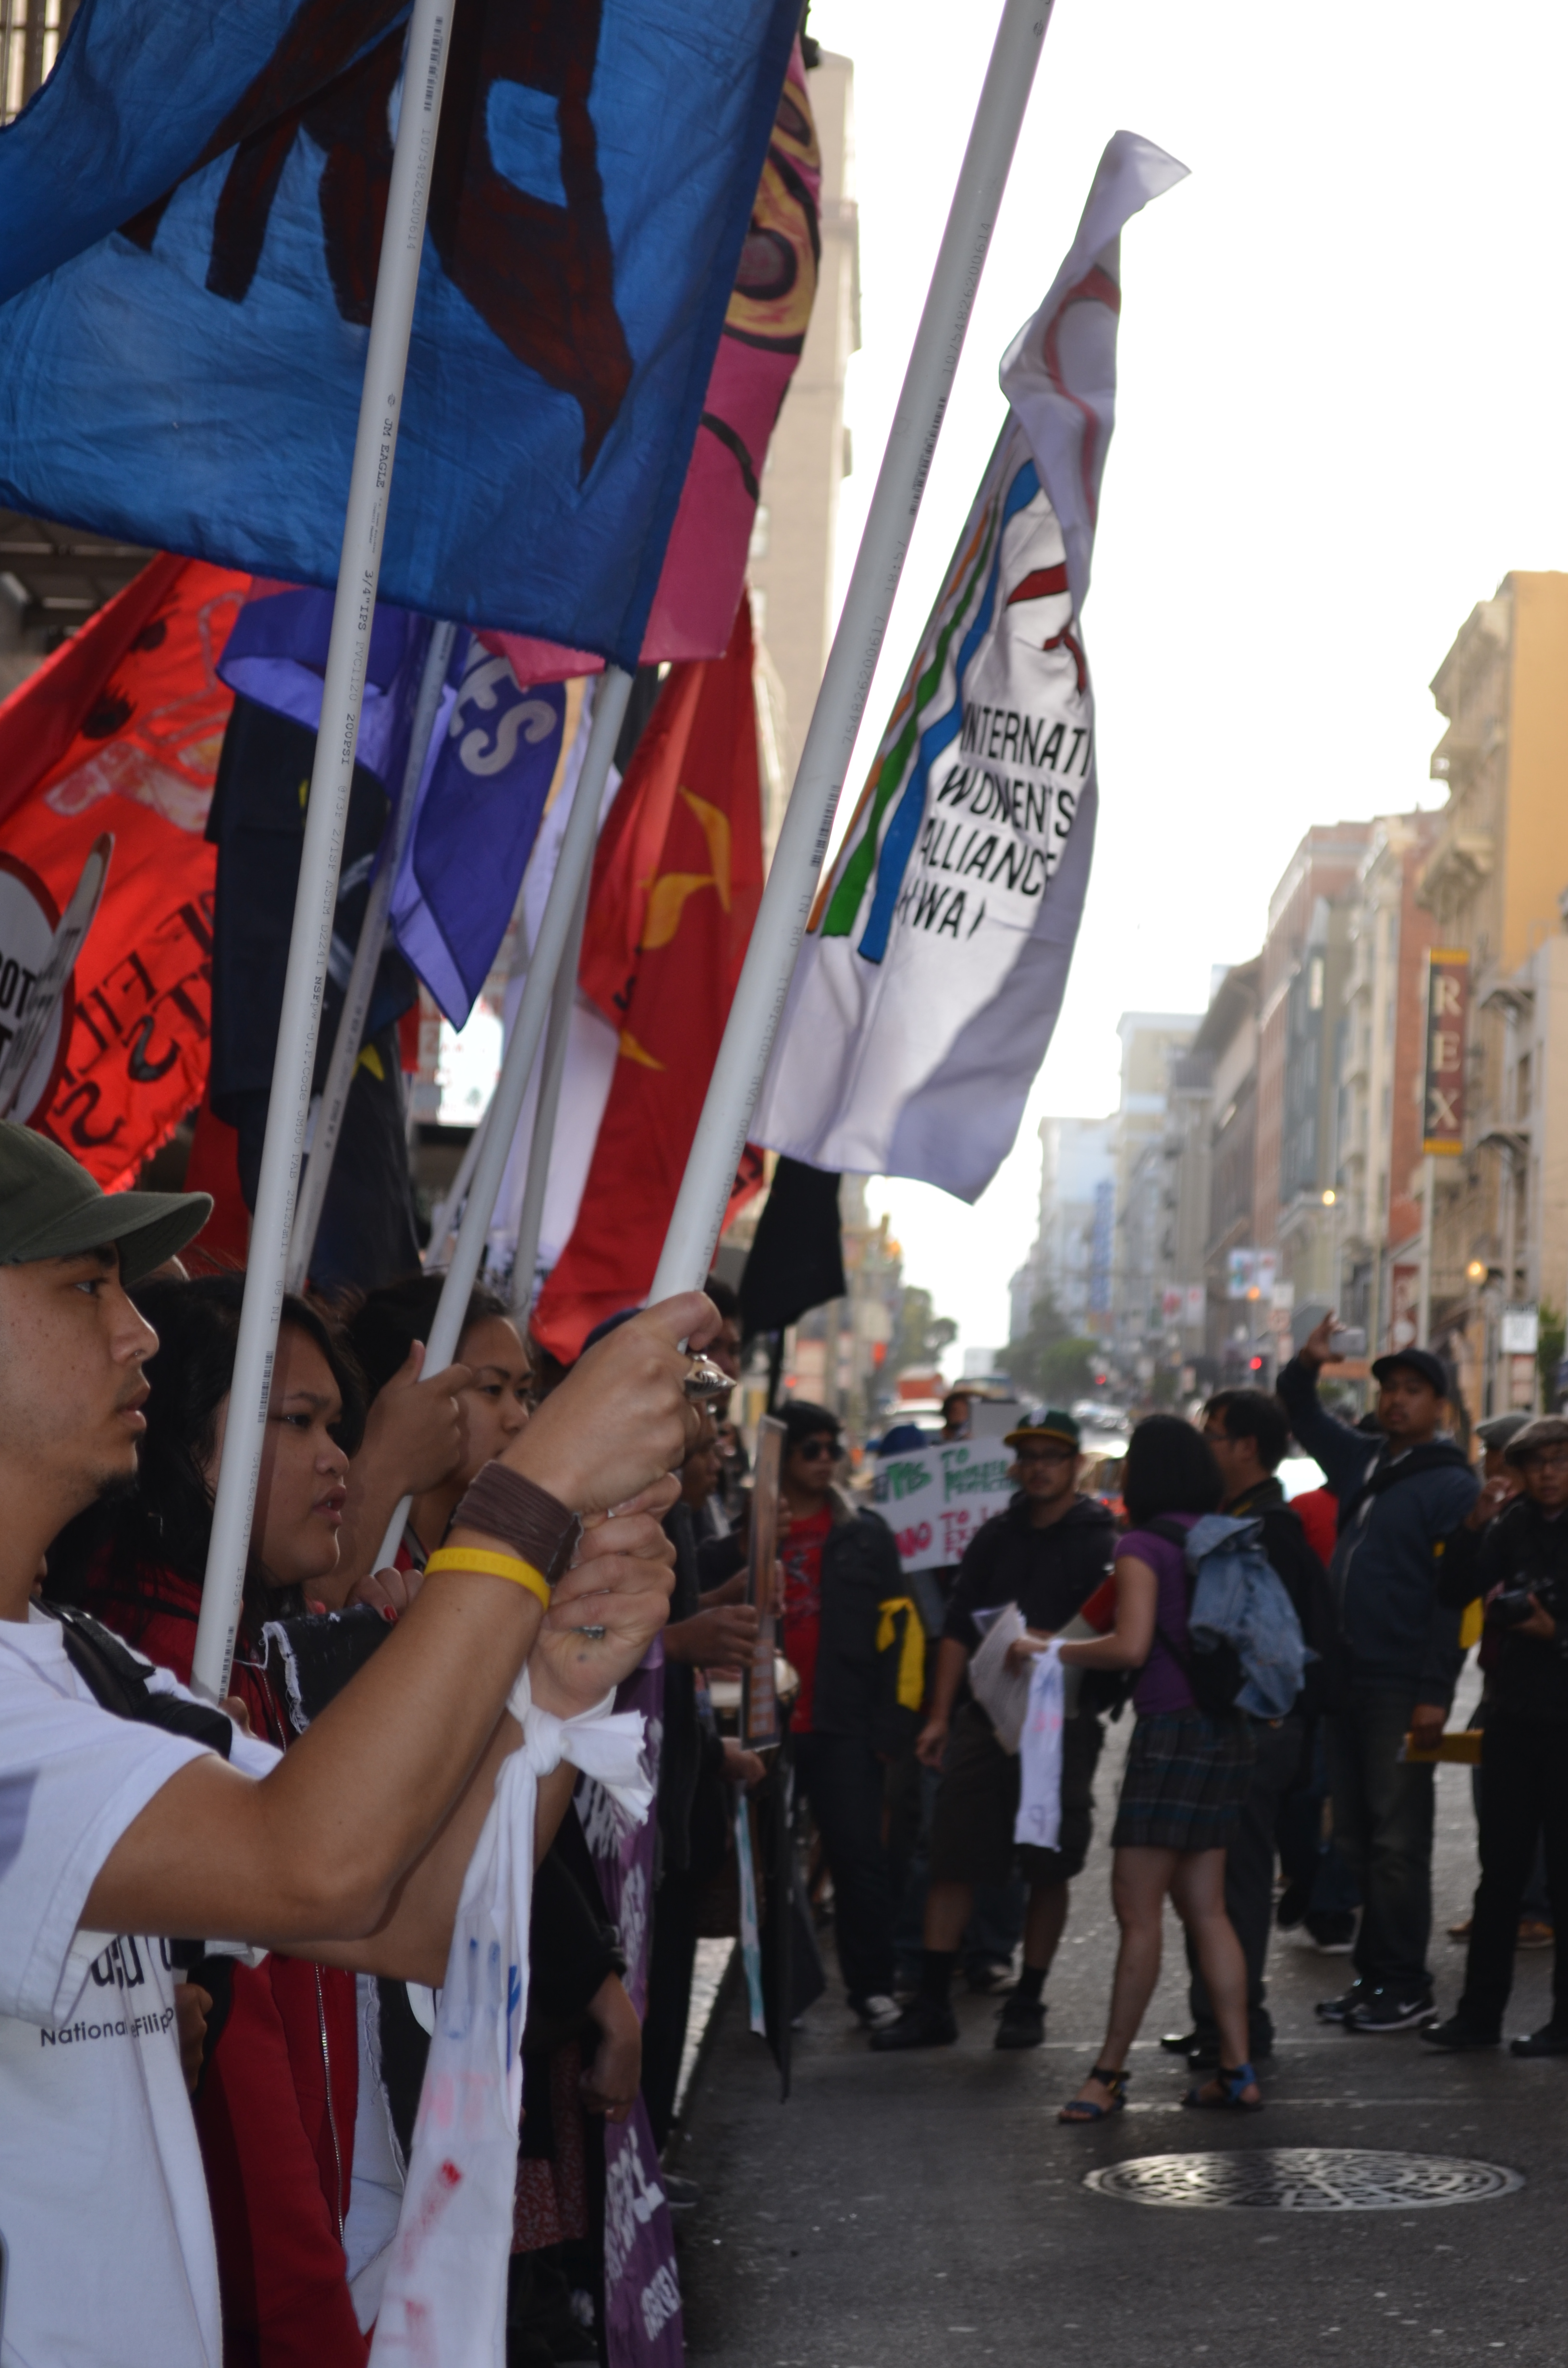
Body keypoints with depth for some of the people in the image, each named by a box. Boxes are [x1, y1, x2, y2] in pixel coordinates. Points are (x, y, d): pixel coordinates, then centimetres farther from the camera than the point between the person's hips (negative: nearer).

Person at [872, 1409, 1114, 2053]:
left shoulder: (1100, 1542, -2)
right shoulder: (996, 1537, 12)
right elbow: (958, 1630, 11)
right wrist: (940, 1716, 6)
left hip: (1061, 1722, -4)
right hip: (986, 1714, 4)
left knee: (1048, 1868, 3)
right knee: (953, 1860, 1)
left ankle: (1026, 2004, 14)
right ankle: (931, 2006, 6)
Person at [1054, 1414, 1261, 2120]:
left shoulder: (1144, 1545, -10)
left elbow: (1131, 1645, -20)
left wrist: (1055, 1653, -7)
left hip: (1173, 1734, -8)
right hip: (1226, 1734, 8)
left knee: (1138, 1911, -2)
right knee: (1204, 1907, 12)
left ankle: (1110, 2073, 3)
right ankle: (1236, 2069, 10)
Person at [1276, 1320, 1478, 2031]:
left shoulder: (1451, 1485, -9)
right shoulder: (1362, 1461, 13)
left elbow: (1455, 1597, -15)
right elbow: (1304, 1417, 30)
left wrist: (1434, 1693, -20)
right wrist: (1306, 1366, 9)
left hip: (1403, 1689, -8)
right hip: (1347, 1678, 8)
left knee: (1398, 1841, -3)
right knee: (1355, 1837, 11)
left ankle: (1405, 1986, 3)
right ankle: (1373, 1974, 19)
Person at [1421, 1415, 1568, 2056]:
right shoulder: (1513, 1525, 8)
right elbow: (1462, 1590, -3)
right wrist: (1473, 1523, -13)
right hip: (1515, 1714, 5)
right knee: (1500, 1869, 10)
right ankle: (1480, 2011, 17)